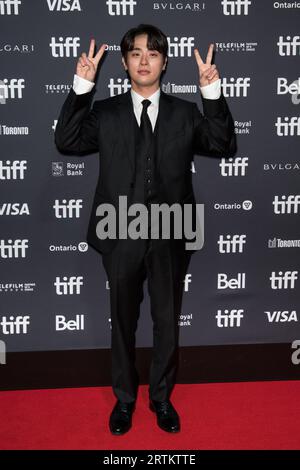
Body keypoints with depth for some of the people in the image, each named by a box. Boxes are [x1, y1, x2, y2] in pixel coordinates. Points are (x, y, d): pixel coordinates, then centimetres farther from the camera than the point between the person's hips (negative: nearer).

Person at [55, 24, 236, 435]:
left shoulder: (185, 112, 5)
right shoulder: (106, 112, 4)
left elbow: (224, 146, -6)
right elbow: (67, 142, -8)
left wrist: (212, 93, -15)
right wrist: (82, 87, -14)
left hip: (170, 236, 1)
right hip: (121, 235, 0)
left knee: (167, 323, 14)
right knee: (123, 322, 15)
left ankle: (161, 397, 35)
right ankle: (124, 398, 35)